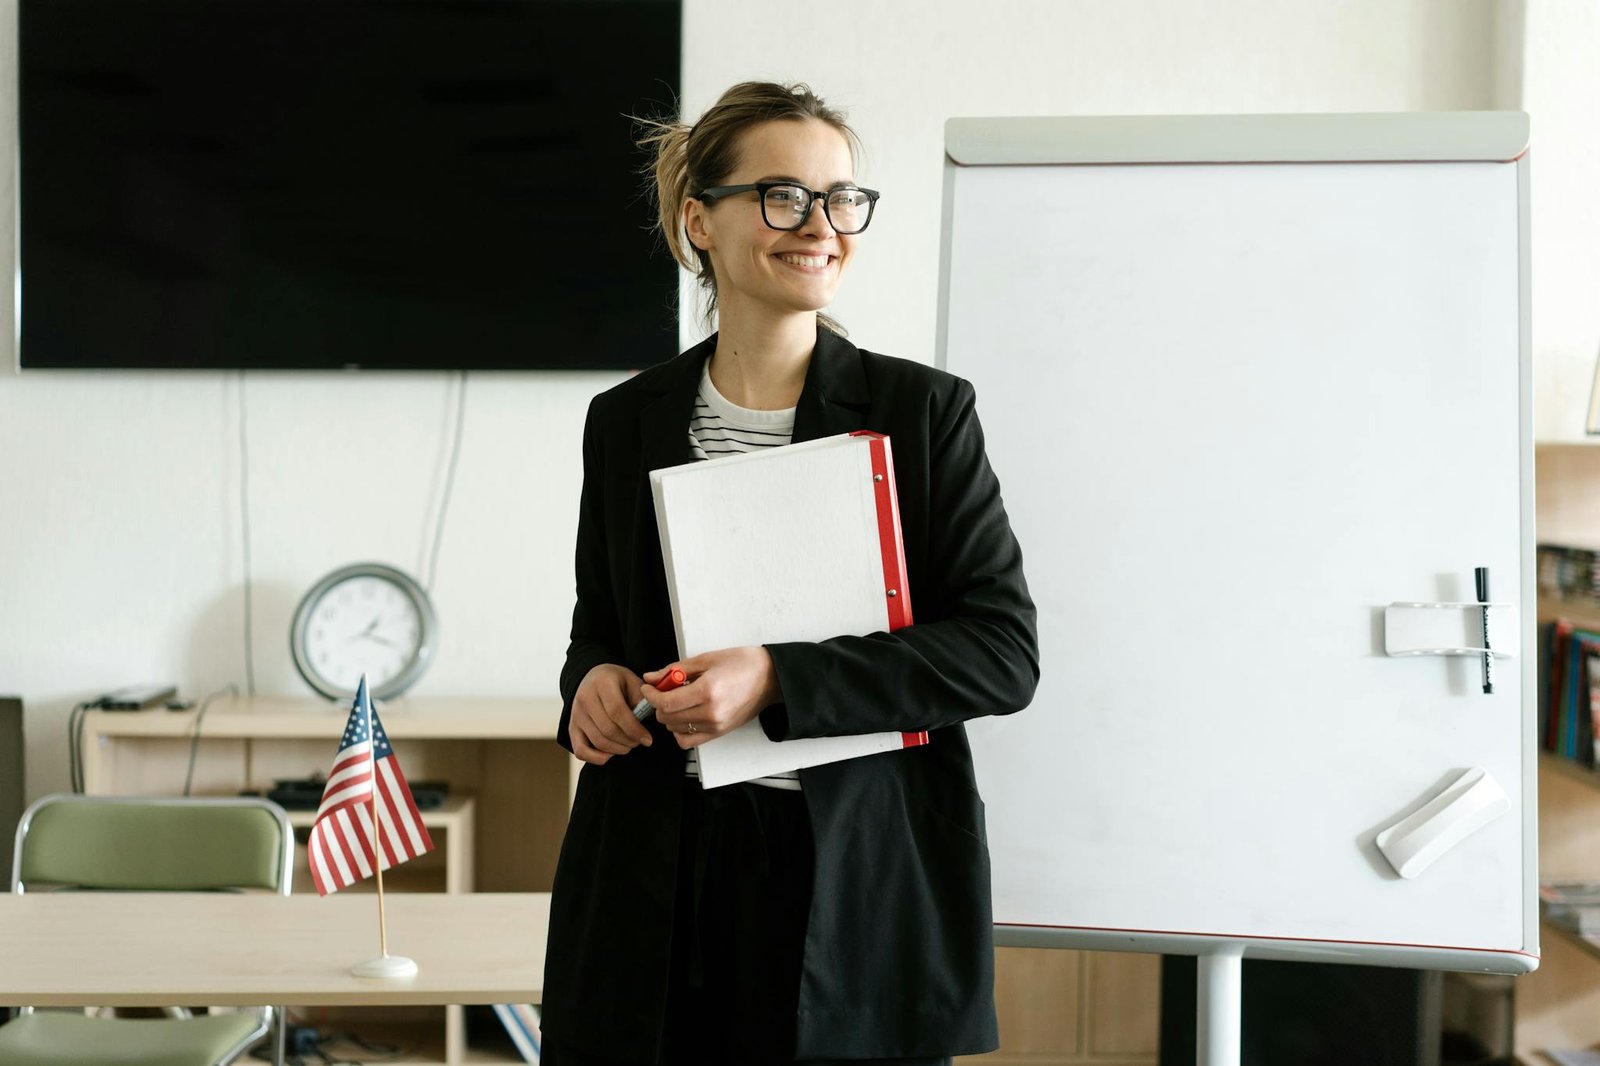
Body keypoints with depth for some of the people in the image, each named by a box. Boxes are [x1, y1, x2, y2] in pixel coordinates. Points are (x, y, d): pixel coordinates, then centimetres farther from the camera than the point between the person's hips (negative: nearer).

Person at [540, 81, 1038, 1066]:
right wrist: (595, 679, -5)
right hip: (658, 878, 3)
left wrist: (779, 679, -19)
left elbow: (1006, 652, -9)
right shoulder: (628, 421, 6)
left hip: (860, 880, -2)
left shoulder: (924, 410, -3)